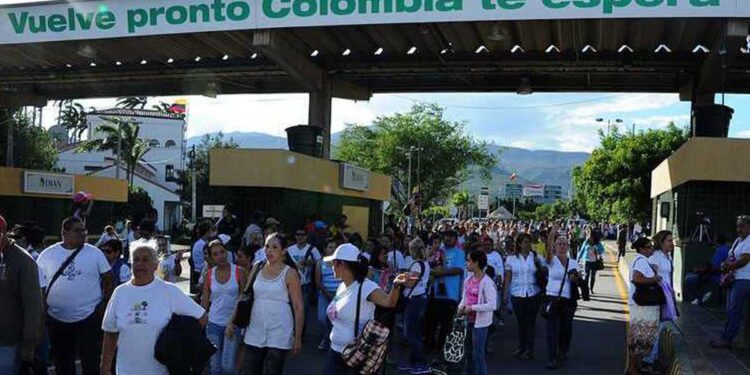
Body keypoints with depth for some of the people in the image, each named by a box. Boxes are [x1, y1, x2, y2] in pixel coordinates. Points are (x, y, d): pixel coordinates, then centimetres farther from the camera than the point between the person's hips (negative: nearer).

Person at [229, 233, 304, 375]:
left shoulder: (290, 273, -6)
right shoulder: (257, 268, 6)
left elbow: (298, 307, -6)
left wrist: (297, 338, -7)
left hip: (278, 333, -4)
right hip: (255, 331, 4)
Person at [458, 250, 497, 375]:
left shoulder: (486, 282, -16)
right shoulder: (468, 280, 8)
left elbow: (492, 305, -21)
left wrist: (472, 308, -20)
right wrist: (461, 307, -1)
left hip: (480, 323, -8)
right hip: (468, 321, 8)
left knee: (478, 355, -2)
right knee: (468, 354, 16)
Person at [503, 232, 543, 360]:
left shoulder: (536, 257, 3)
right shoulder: (511, 259, 3)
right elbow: (508, 278, 5)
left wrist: (538, 265, -10)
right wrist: (505, 294, 3)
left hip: (533, 294, -1)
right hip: (517, 294, 1)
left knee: (530, 321, 2)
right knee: (521, 321, 8)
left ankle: (529, 350, 10)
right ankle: (521, 347, 21)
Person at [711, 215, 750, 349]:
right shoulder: (738, 240, 16)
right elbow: (731, 257, 19)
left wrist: (728, 267, -9)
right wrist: (726, 265, -2)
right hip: (734, 279, 9)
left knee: (734, 311, -7)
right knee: (730, 311, 10)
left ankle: (727, 339, -4)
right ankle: (726, 337, 14)